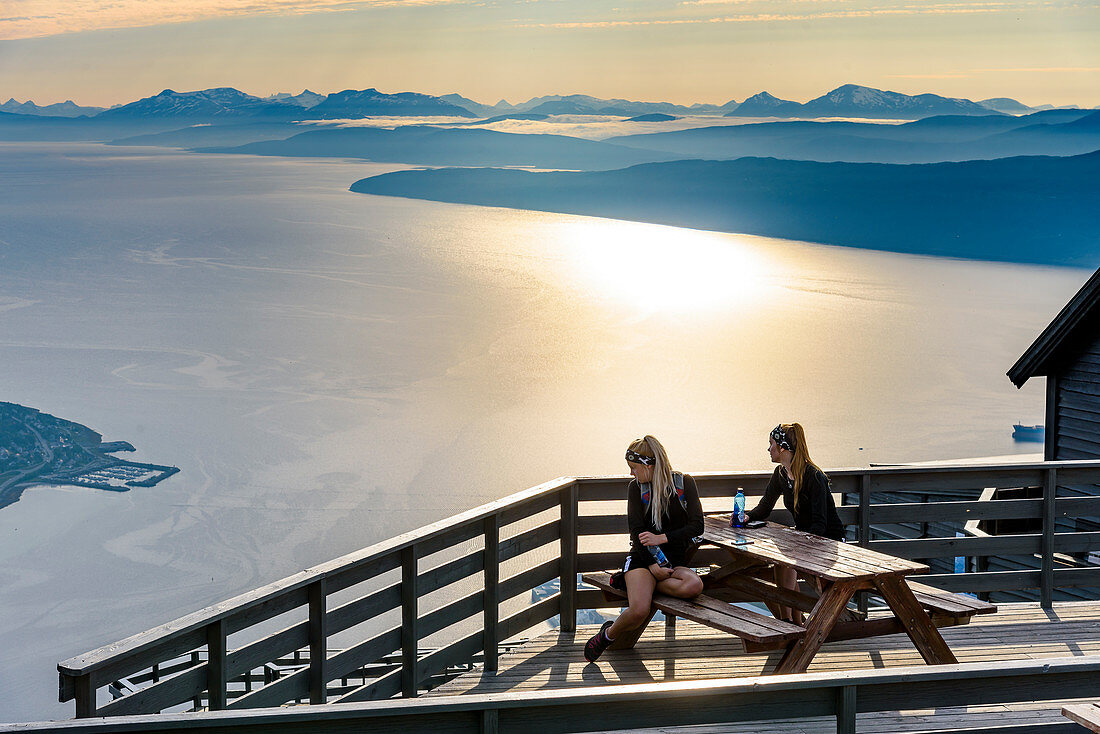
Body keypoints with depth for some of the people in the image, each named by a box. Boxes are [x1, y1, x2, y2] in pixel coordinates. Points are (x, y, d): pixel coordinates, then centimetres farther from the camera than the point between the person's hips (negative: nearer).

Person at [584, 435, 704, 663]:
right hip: (643, 558, -1)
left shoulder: (684, 483, 1)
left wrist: (661, 538, -17)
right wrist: (652, 566, -16)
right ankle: (608, 634, 1)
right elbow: (636, 532, -2)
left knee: (694, 586, -36)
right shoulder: (636, 487, 4)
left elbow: (697, 526, -6)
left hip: (675, 560, 1)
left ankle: (633, 581, -16)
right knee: (639, 612, -30)